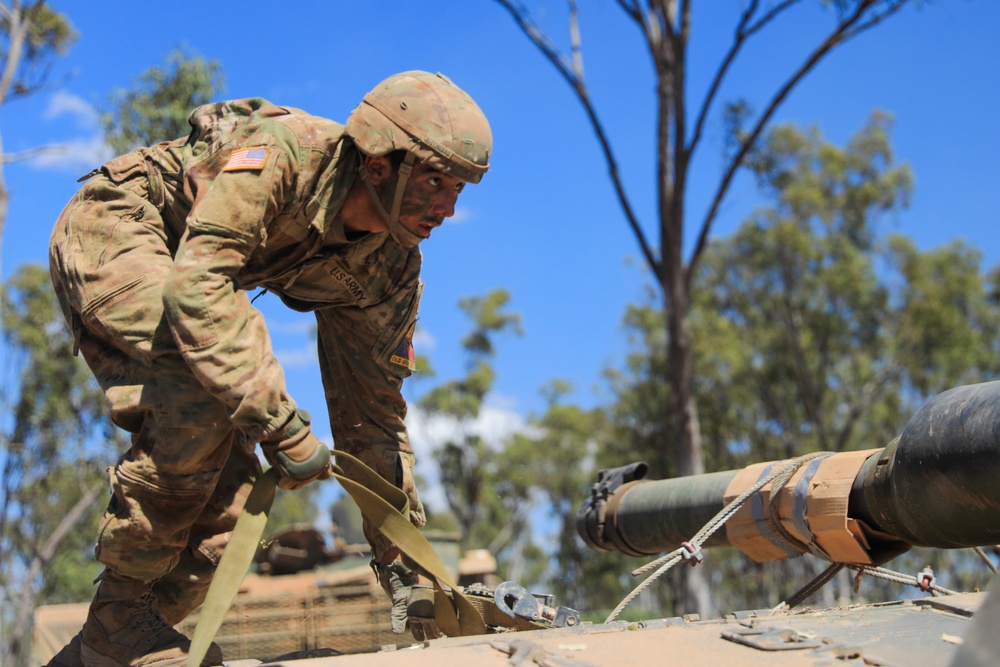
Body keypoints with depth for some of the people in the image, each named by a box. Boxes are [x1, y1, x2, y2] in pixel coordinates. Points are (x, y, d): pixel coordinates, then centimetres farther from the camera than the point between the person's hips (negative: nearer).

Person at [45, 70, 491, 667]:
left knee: (232, 472, -3)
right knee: (206, 393, -32)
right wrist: (282, 424, -45)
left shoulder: (393, 269, -11)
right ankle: (118, 616, -17)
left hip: (171, 277, 8)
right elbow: (195, 284, -42)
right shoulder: (282, 153, -33)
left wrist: (402, 560, -4)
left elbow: (373, 411, -4)